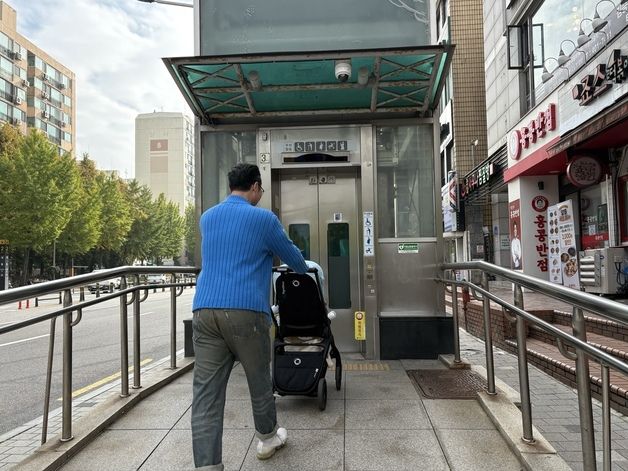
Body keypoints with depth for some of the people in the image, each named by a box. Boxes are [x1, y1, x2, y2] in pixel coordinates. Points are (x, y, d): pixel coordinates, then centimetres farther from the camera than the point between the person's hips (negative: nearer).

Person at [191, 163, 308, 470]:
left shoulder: (207, 218, 18)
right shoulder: (263, 218, 1)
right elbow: (291, 255, 15)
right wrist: (304, 270, 38)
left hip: (204, 311, 4)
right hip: (245, 311, -4)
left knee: (206, 392, 3)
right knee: (259, 381, 17)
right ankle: (267, 439, 38)